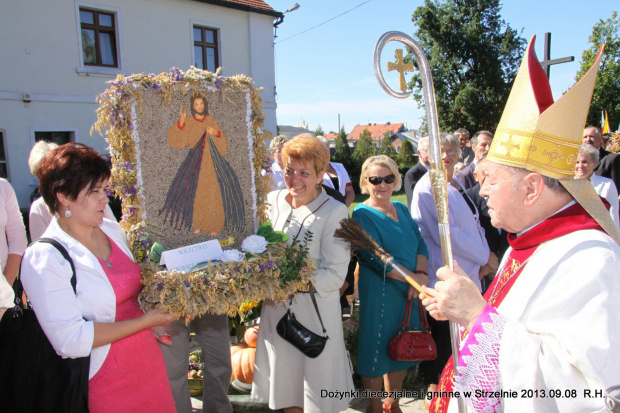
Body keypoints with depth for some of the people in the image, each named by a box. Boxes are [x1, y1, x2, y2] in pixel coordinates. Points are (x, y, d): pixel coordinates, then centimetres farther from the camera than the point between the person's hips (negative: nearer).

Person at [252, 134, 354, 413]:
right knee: (286, 384, 20)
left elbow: (335, 275, -17)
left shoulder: (334, 212, -14)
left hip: (315, 312, -4)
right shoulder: (273, 201, 1)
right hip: (276, 310, 5)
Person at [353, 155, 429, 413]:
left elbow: (420, 243, 4)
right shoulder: (362, 214, -11)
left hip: (409, 293, 7)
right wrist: (414, 278, -16)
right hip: (378, 294, -7)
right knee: (378, 351, 6)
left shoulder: (401, 209, 10)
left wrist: (421, 274, -13)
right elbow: (377, 259, -19)